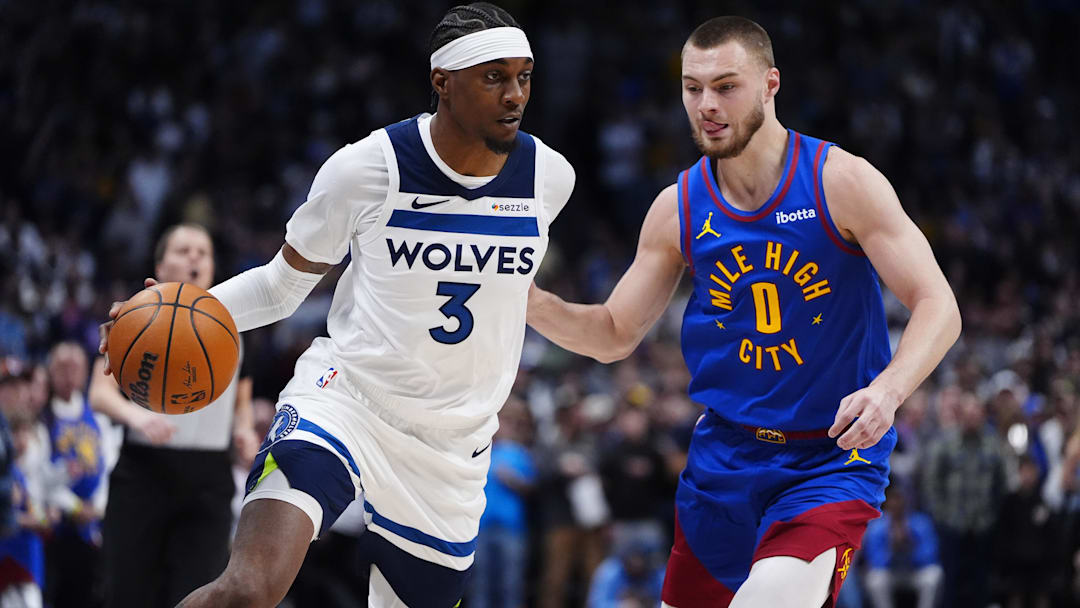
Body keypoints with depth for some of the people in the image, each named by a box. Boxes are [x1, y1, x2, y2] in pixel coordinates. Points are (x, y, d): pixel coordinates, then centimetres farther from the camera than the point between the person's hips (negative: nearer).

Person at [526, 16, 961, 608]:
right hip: (725, 453, 5)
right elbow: (615, 334, 10)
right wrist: (527, 300, -8)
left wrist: (887, 390, -33)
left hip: (833, 459, -5)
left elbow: (937, 306, -14)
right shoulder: (678, 209, 2)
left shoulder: (841, 181, -11)